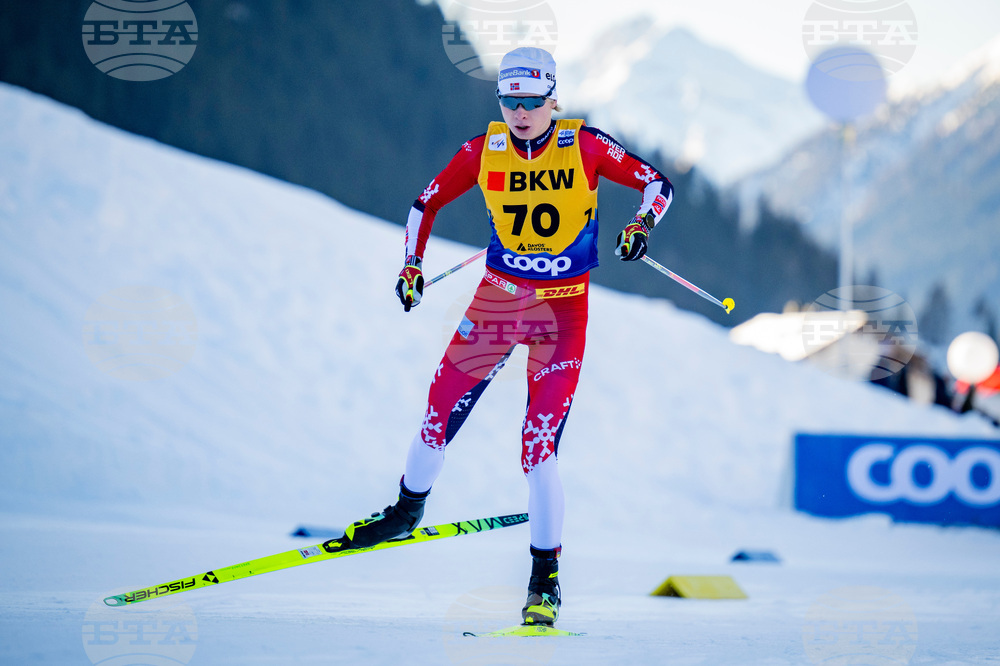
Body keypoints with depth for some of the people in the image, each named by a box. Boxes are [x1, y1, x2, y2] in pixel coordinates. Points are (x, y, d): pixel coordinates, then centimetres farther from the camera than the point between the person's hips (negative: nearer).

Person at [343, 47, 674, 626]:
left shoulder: (584, 145, -10)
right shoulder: (484, 151, -3)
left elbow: (659, 183, -5)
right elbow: (427, 203, 9)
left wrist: (642, 225, -24)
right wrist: (412, 265, -1)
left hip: (563, 308, -3)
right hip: (498, 296, 3)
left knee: (540, 446, -12)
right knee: (441, 411, 5)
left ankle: (546, 579, -2)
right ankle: (408, 510, 35)